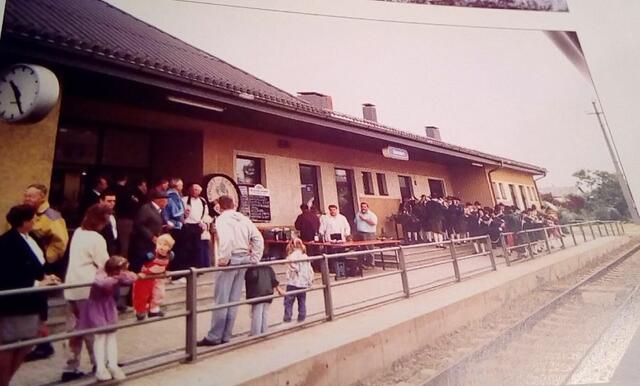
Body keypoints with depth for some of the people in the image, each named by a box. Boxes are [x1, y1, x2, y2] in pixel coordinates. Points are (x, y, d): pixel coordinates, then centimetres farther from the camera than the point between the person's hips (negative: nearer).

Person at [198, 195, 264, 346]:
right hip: (243, 259, 6)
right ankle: (226, 335, 20)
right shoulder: (244, 219, 10)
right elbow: (258, 238, 5)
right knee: (234, 300, 11)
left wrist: (223, 259, -16)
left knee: (221, 299, 3)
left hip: (230, 260, -6)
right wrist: (254, 258, 8)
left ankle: (214, 336, 11)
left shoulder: (222, 219, -6)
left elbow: (226, 239, -24)